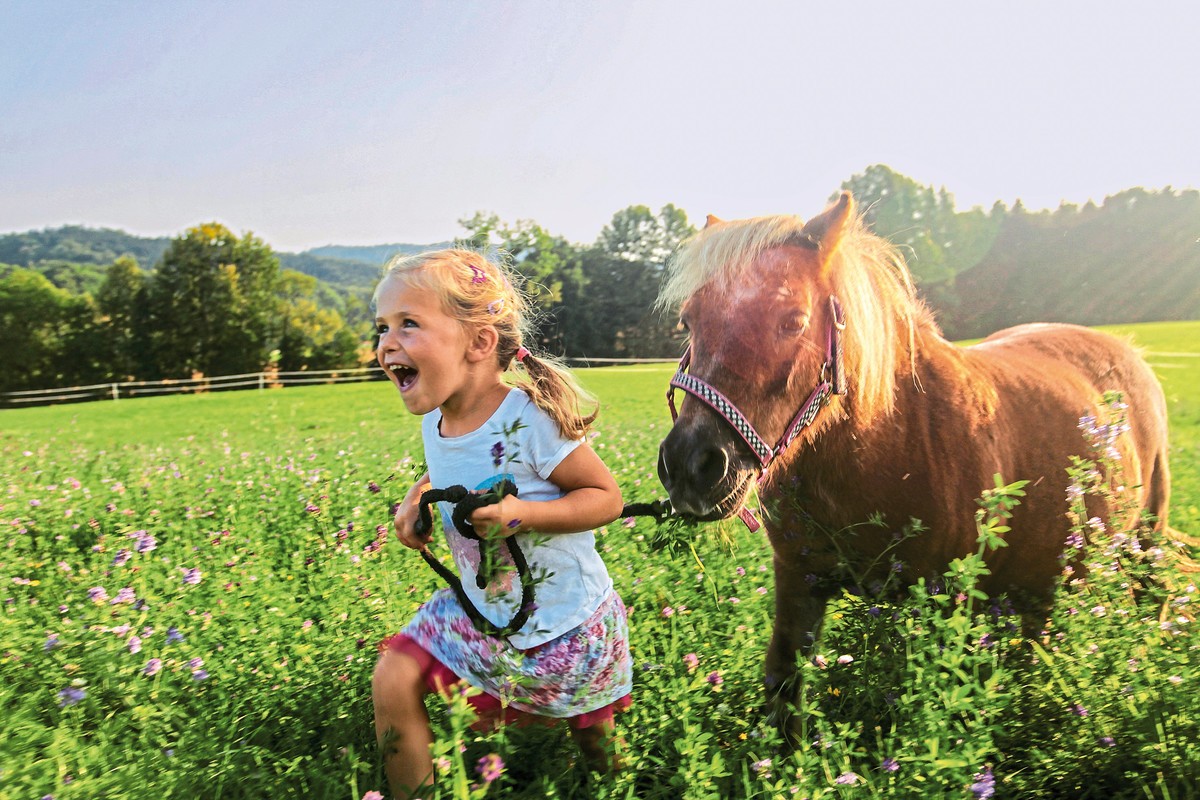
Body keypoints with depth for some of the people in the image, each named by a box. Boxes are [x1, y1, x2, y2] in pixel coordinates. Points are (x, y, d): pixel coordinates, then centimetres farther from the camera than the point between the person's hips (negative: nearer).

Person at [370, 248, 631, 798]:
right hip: (481, 611, 5)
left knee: (595, 745, 15)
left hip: (566, 624, -5)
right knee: (393, 682, -5)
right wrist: (416, 499, -2)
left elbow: (606, 496, -22)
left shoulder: (527, 419, -28)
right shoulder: (435, 421, -6)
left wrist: (523, 513, -35)